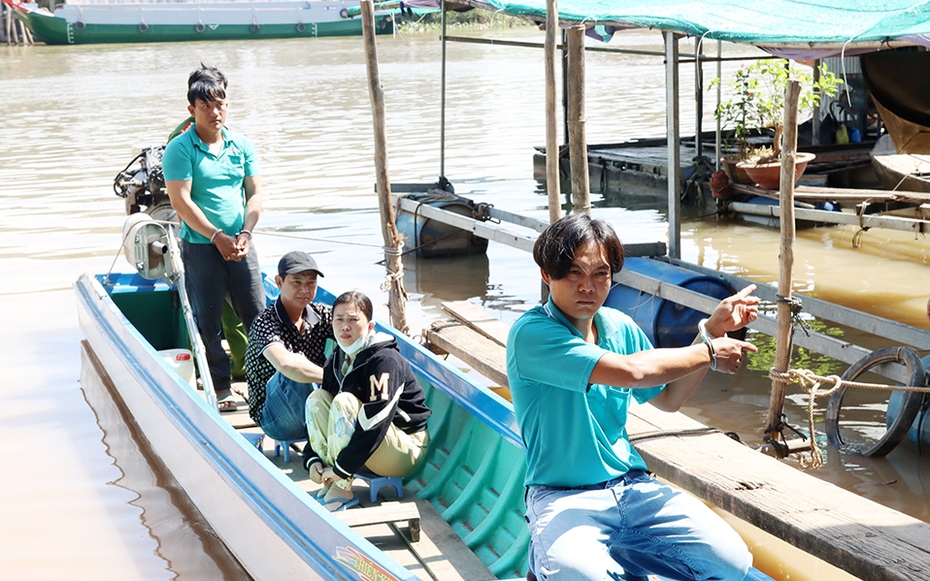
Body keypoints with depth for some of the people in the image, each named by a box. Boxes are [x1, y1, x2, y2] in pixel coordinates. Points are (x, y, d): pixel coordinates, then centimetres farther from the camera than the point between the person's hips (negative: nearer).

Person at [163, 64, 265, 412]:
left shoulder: (241, 146, 8)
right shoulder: (180, 149, -6)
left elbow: (255, 193, 7)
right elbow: (181, 201, -12)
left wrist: (245, 233, -9)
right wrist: (217, 236, -16)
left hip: (240, 244, 4)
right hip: (200, 246, -4)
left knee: (258, 315, 4)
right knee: (208, 321, 2)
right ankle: (221, 388, 11)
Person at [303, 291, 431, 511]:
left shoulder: (385, 361, -20)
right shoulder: (335, 363, 5)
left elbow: (375, 423, -28)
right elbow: (319, 412, 7)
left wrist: (341, 468, -28)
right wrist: (312, 459, -9)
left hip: (406, 451, -8)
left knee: (344, 401, -26)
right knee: (317, 398, -6)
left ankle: (342, 491, -23)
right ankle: (330, 483, -13)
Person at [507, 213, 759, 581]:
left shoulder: (620, 327, 8)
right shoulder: (531, 334, -16)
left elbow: (668, 398, 22)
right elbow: (631, 371, -25)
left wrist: (712, 330, 11)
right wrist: (709, 354, -10)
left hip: (632, 487, 7)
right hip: (563, 498, -7)